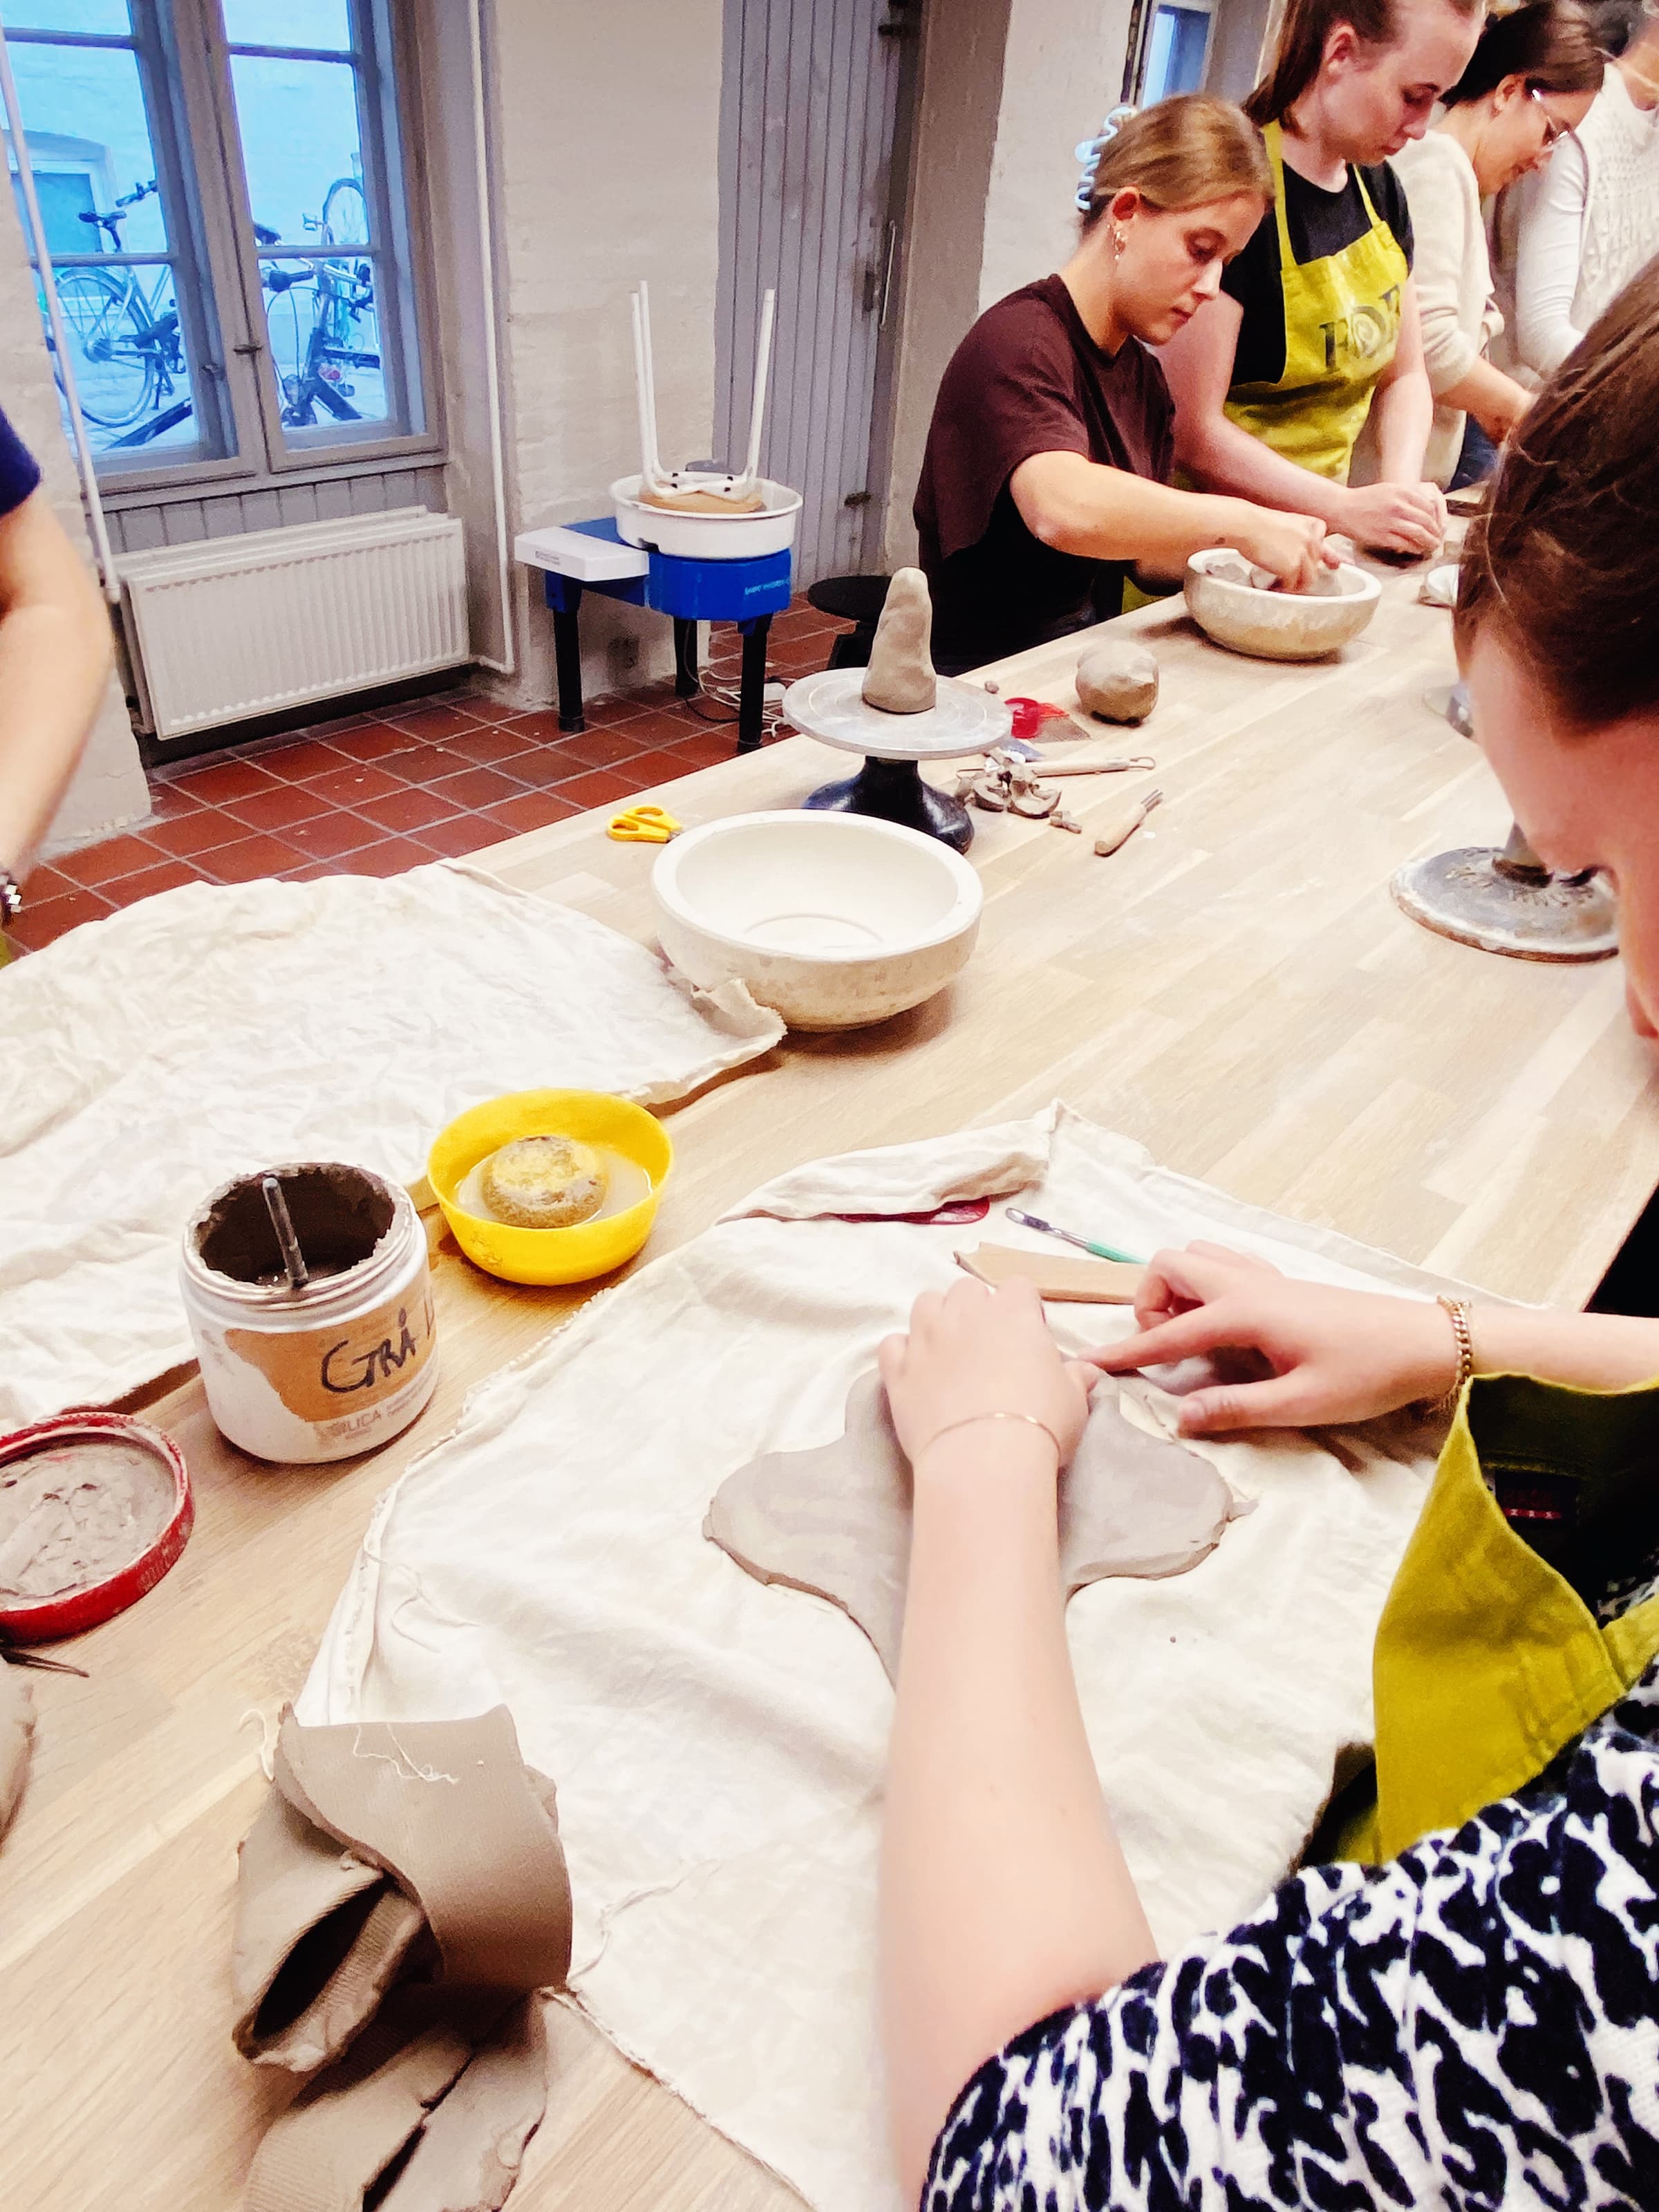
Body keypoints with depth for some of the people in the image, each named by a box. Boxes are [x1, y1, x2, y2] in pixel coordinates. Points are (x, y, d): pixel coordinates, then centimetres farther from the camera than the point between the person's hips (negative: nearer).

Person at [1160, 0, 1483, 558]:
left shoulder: (1380, 188, 10)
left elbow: (1404, 376, 15)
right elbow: (1191, 430, -20)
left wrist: (1402, 484, -5)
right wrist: (1346, 508, -23)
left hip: (1318, 539, 7)